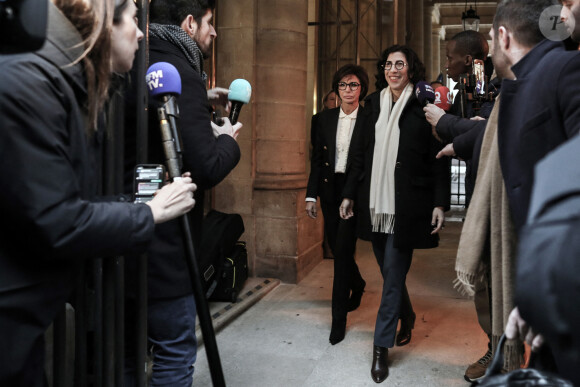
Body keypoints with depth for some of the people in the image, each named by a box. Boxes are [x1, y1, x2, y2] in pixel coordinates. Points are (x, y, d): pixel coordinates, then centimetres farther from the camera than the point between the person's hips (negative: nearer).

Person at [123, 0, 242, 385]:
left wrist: (203, 100, 24)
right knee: (175, 354, 5)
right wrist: (227, 139, -2)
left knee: (126, 352, 21)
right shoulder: (180, 74, -16)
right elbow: (207, 169, -22)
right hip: (163, 249, -9)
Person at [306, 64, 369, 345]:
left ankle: (339, 318, 2)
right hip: (330, 190, 5)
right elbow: (317, 159, 10)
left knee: (343, 250, -8)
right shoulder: (324, 119, 10)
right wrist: (311, 195, 5)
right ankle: (357, 284, 44)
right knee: (337, 248, 12)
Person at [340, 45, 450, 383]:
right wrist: (349, 194, 13)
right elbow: (361, 154, 15)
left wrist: (440, 203, -12)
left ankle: (382, 347, 6)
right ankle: (406, 316, 40)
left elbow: (439, 160, -6)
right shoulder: (375, 105, 11)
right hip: (376, 203, 5)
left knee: (393, 274, -3)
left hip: (406, 205, -5)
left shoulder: (422, 107, -4)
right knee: (390, 270, 15)